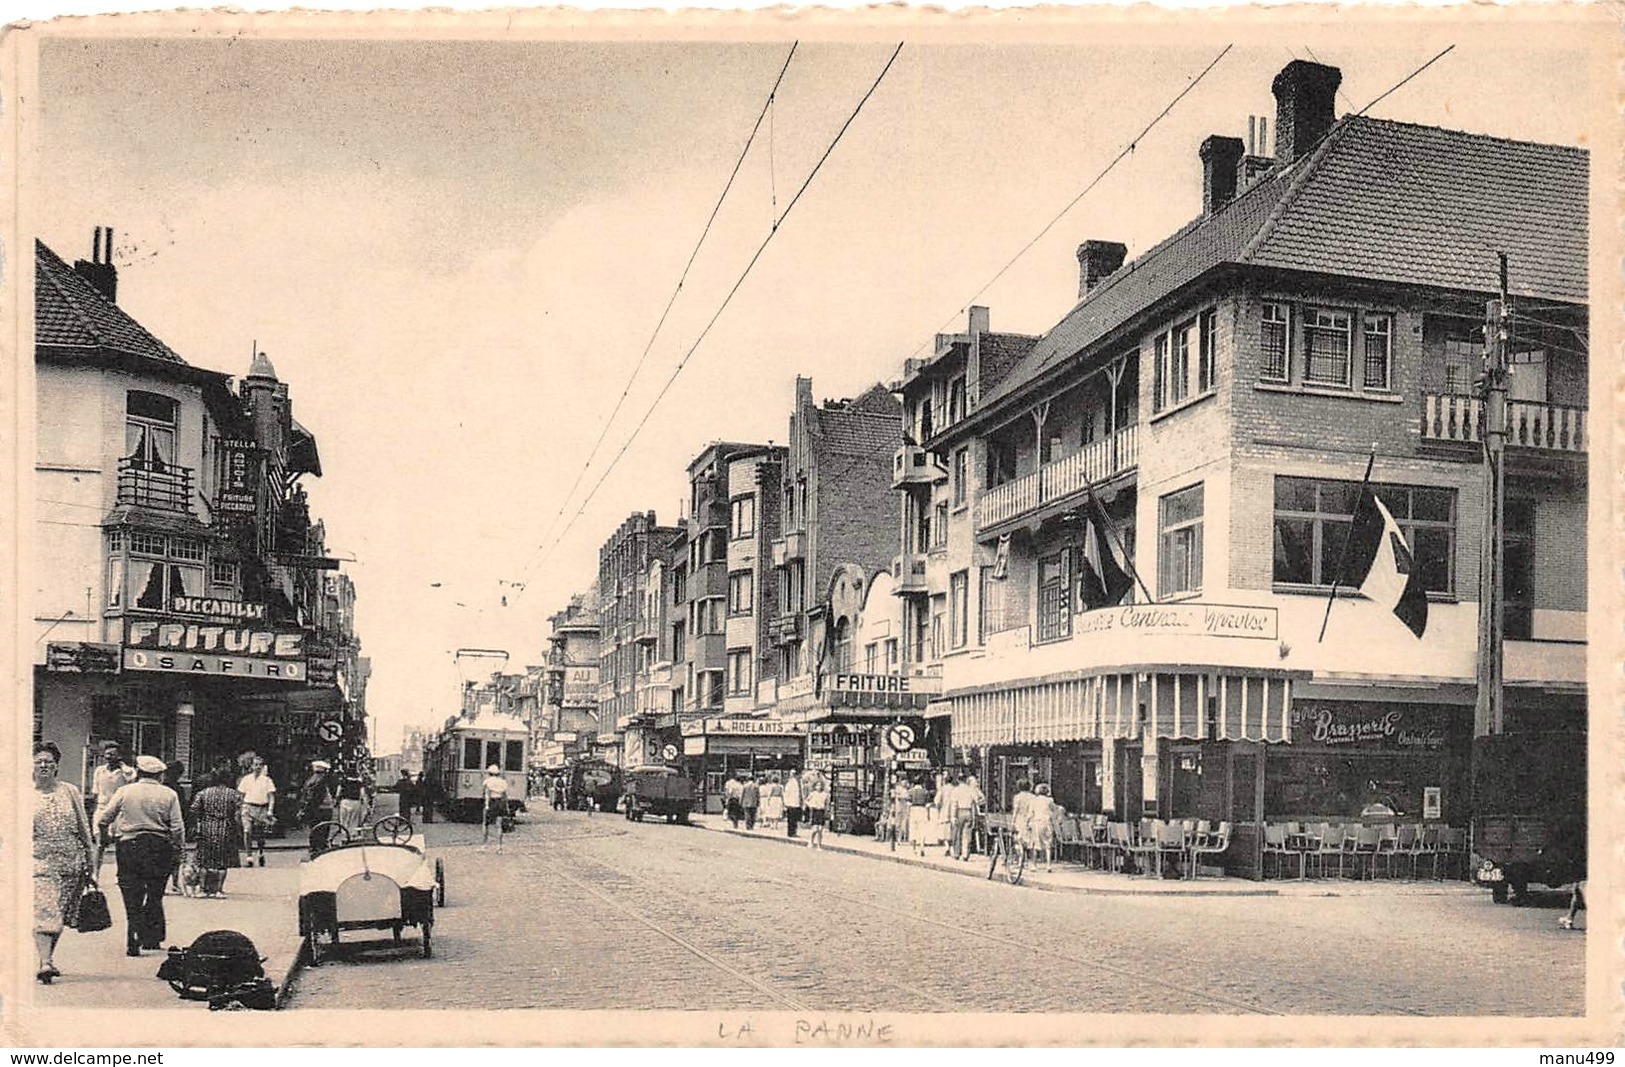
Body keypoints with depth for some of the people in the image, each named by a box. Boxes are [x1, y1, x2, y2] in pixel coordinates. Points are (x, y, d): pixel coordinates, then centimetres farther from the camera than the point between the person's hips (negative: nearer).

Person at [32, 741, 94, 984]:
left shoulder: (69, 792, 6)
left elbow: (84, 829, 10)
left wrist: (90, 863, 10)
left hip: (70, 863, 2)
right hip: (39, 862, -2)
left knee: (61, 914, 9)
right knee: (43, 912, -13)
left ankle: (48, 959, 23)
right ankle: (45, 962, -18)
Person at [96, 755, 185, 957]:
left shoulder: (125, 792, 0)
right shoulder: (169, 794, 0)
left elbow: (102, 821, 2)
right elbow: (177, 828, -4)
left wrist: (109, 835, 21)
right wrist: (179, 848, 9)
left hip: (129, 846, 0)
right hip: (160, 848, 1)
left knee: (132, 897, 4)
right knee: (155, 896, 14)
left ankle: (134, 942, -2)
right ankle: (152, 938, 17)